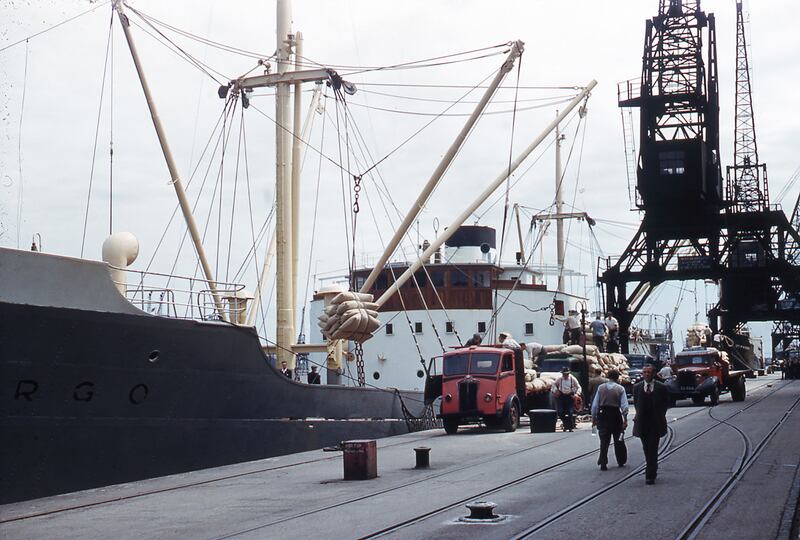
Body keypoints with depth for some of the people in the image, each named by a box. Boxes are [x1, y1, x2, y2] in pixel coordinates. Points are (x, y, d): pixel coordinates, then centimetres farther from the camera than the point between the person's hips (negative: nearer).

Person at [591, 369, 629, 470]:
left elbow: (595, 405, 0)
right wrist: (625, 420, -3)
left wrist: (594, 418, 6)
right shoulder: (620, 389, -5)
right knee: (618, 440, 15)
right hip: (615, 415, -1)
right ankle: (621, 461, 27)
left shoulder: (601, 388, 0)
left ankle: (603, 464, -3)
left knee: (604, 440, 4)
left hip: (603, 414, 1)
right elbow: (624, 406, -8)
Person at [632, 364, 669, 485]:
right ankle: (652, 471, 29)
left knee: (652, 449, -7)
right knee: (647, 449, 12)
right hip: (642, 422, 3)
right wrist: (638, 415, 9)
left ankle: (650, 475, -8)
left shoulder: (661, 387, -3)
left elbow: (666, 403, 8)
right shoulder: (637, 387, 4)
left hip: (656, 423, -3)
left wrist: (660, 415, 3)